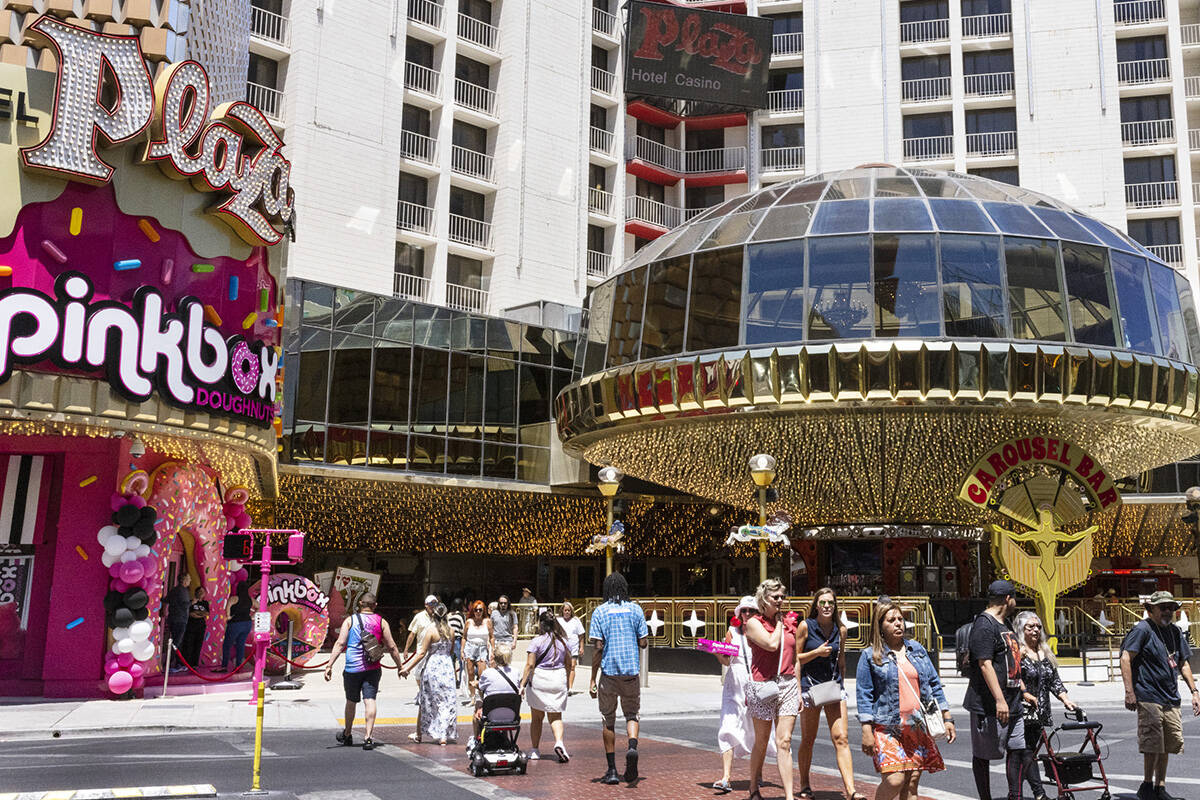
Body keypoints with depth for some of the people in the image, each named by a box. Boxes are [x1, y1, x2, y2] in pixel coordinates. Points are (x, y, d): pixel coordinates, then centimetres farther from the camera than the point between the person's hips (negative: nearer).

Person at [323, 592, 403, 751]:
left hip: (352, 668, 0)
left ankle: (347, 735, 33)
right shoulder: (381, 622, 4)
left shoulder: (350, 620, 2)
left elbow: (340, 644, -6)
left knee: (351, 701, 15)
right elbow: (392, 647, 3)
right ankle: (368, 737, -12)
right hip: (373, 668, 0)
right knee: (370, 701, -2)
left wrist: (329, 665, -8)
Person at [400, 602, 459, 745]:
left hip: (432, 666, -3)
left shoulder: (431, 629, -11)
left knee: (426, 701, 11)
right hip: (448, 666, 3)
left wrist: (408, 668, -9)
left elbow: (422, 653, -13)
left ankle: (419, 734, 23)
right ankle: (444, 736, 1)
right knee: (447, 701, 6)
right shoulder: (450, 630, 2)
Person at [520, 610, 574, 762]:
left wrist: (522, 684, -10)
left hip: (538, 680, -2)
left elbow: (530, 665, -13)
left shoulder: (537, 641, -9)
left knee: (536, 717, 12)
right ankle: (559, 742, -18)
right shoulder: (563, 641, 4)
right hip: (559, 680, 3)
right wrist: (567, 683, 23)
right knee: (556, 716, 7)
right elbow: (569, 665, 11)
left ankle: (534, 750, 17)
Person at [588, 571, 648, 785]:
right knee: (632, 714, 14)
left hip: (608, 671, -1)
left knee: (608, 719, 9)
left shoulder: (600, 611, -2)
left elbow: (597, 647, -6)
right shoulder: (635, 609, 3)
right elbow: (643, 643, 1)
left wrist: (593, 679, -3)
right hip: (631, 670, 1)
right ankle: (632, 746, -15)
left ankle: (612, 770, 9)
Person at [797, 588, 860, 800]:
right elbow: (795, 659, -3)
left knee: (841, 738, -9)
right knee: (808, 740, 8)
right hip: (810, 685, -2)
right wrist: (817, 652, -15)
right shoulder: (805, 627, -5)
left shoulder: (840, 630, 5)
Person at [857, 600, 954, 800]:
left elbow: (934, 684, 17)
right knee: (895, 780, -15)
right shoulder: (870, 656, 0)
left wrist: (947, 718, 12)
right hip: (887, 728, -4)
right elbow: (864, 695, -2)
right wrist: (866, 731, -8)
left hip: (918, 726, 4)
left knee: (912, 781, 3)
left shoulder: (917, 650, 13)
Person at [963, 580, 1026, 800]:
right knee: (983, 755, 2)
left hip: (1012, 704, 10)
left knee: (1017, 749, 10)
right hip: (989, 706, -10)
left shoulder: (1004, 624, 17)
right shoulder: (984, 625, -15)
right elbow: (985, 665, -21)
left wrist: (1023, 691, 26)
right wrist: (999, 700, -25)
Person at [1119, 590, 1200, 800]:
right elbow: (1125, 659, -13)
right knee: (1153, 745, -8)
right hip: (1149, 698, -7)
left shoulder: (1176, 632, 14)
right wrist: (1129, 691, -18)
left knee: (1167, 745, 10)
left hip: (1171, 700, 7)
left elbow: (1183, 664, 24)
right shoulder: (1142, 629, -8)